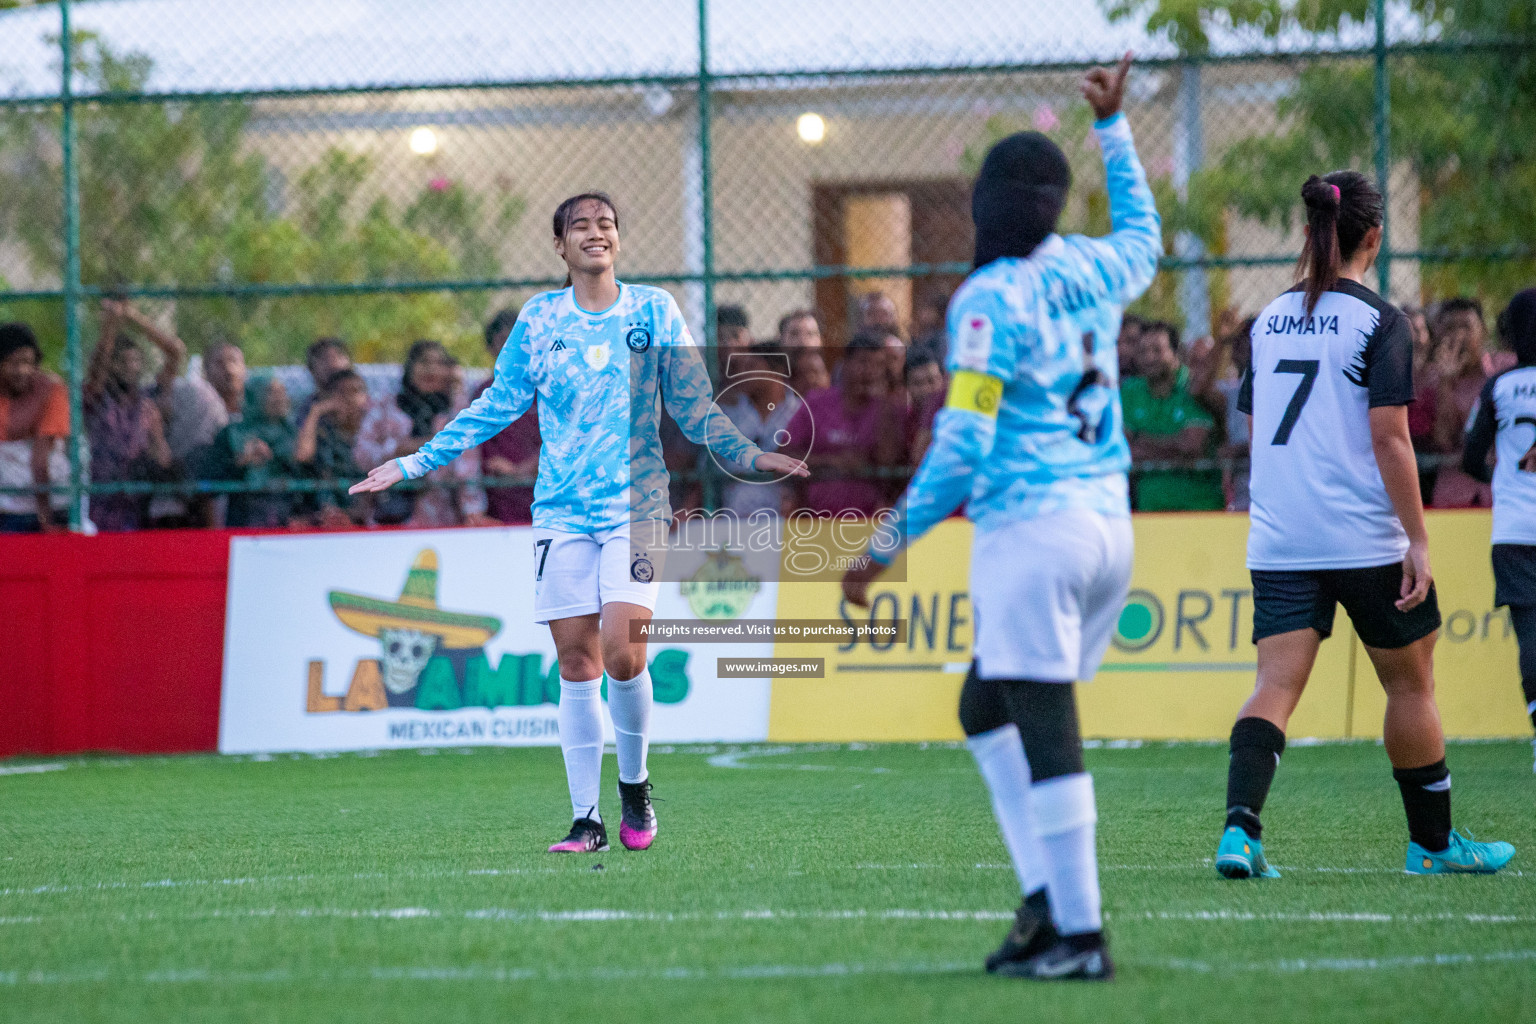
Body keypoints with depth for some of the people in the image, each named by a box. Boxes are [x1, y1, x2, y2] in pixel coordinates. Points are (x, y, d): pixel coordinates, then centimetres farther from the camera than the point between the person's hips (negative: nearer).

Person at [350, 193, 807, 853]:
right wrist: (412, 465, 9)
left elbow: (693, 407, 10)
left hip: (635, 506, -1)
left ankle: (634, 786, 8)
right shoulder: (539, 319, 7)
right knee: (576, 664, -2)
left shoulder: (654, 311, 4)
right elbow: (495, 407, 12)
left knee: (622, 653, -16)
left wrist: (747, 454, -3)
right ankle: (587, 819, 4)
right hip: (562, 513, 2)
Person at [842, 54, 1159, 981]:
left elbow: (962, 446, -15)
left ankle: (1079, 932, -8)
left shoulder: (990, 301, -11)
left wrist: (889, 545, -9)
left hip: (1032, 528, -8)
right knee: (987, 707, 19)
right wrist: (1114, 128, 45)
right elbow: (1144, 234, 35)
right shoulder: (1093, 271, 8)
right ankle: (1049, 897, 11)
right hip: (1109, 523, 8)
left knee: (1046, 731, -6)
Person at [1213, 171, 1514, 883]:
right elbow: (1388, 436, -15)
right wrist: (1417, 540, -12)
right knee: (1410, 683, 12)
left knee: (1275, 686, -3)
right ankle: (1432, 843, 22)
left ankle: (1240, 825, -24)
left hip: (1276, 543, 5)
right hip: (1364, 540, -5)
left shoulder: (1269, 321, 11)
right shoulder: (1378, 322, -8)